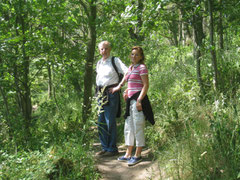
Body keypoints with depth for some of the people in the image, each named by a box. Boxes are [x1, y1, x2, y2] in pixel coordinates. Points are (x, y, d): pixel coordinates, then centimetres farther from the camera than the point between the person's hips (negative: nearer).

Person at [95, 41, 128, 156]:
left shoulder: (115, 61, -3)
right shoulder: (99, 63, 16)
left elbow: (127, 73, -12)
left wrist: (118, 86, -14)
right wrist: (99, 91, 16)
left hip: (111, 93, -7)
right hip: (100, 93, 7)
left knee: (110, 122, -6)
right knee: (101, 122, 9)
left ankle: (112, 149, 4)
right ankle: (105, 148, 19)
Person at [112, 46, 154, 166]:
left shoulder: (142, 67, -7)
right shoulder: (131, 68, 16)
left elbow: (146, 85, -13)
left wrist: (139, 100, -19)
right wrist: (127, 91, 20)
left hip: (138, 99, -9)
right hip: (130, 100, 9)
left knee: (138, 127, -4)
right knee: (128, 127, 12)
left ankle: (138, 155, 6)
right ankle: (128, 154, 21)